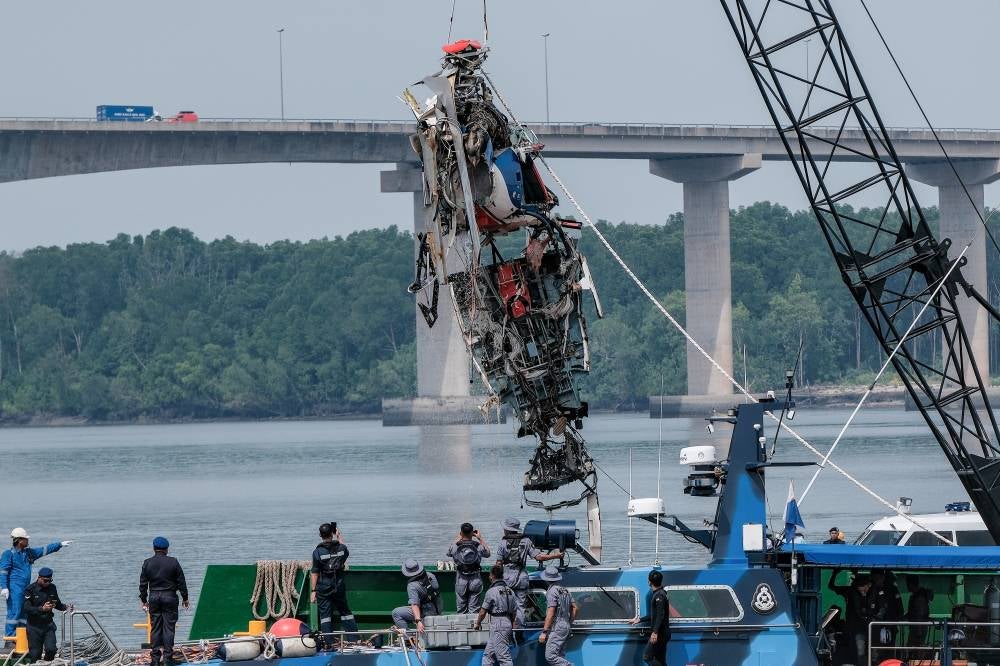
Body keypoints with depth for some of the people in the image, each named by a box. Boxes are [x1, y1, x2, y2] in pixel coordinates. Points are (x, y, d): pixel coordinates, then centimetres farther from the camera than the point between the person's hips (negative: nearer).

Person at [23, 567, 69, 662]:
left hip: (48, 624, 3)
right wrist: (42, 609, -30)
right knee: (35, 655, 0)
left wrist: (66, 607, -2)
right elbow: (26, 609, -18)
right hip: (34, 626, -3)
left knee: (51, 650, -12)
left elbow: (57, 604, 19)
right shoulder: (30, 589, -10)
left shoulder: (52, 588, 5)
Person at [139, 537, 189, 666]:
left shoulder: (147, 563, 0)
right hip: (170, 597, -2)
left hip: (154, 597, 2)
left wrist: (144, 600, 13)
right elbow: (181, 582, -1)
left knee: (155, 627, 6)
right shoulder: (173, 562, -5)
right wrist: (185, 598, 9)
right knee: (169, 627, 1)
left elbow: (143, 583, 4)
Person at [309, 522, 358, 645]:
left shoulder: (317, 552, -10)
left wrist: (314, 591, -3)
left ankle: (327, 643, -2)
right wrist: (339, 537, 34)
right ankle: (354, 639, 15)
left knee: (325, 614, 2)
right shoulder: (341, 548, -2)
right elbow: (346, 553, 25)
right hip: (339, 587, 3)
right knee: (345, 612, 14)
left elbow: (314, 573, -8)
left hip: (324, 588, -3)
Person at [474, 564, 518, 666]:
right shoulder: (510, 591, 11)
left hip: (497, 625, -8)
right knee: (488, 654, 14)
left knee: (503, 656, -8)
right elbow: (514, 612, 15)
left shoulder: (491, 591, -11)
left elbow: (483, 611, -5)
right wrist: (512, 625, 29)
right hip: (507, 623, 8)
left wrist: (477, 623, 12)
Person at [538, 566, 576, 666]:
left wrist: (544, 632, -17)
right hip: (566, 627, 9)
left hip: (556, 628, -9)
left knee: (550, 656, -14)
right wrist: (570, 623, 29)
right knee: (560, 657, 10)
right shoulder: (565, 591, 13)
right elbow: (574, 608, 20)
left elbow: (550, 613, -18)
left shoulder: (552, 591, -13)